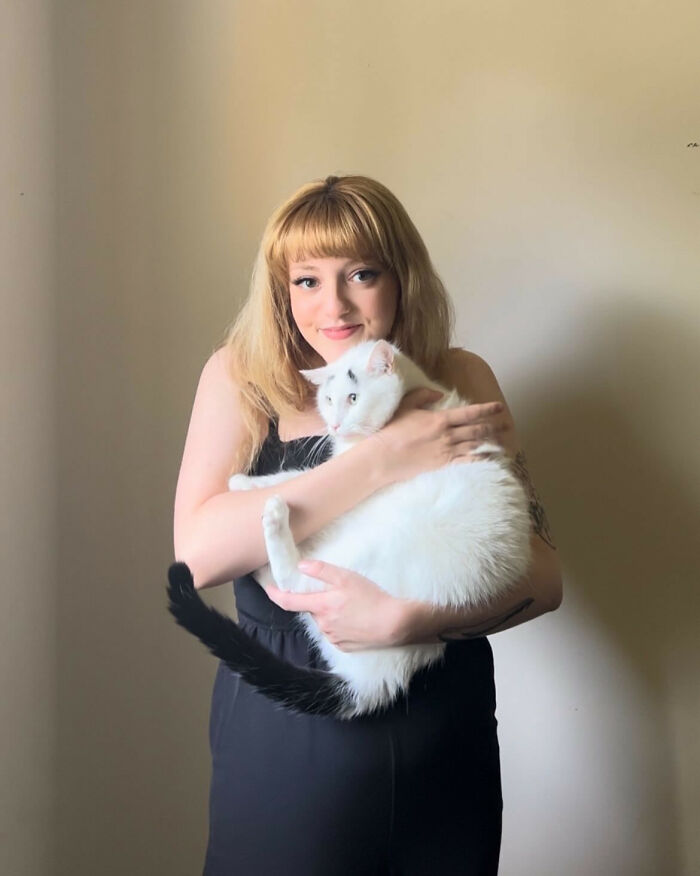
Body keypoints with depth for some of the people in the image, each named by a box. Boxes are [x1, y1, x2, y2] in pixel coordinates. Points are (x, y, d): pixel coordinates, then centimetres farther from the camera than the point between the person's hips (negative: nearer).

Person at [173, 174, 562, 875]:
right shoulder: (240, 377, -6)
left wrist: (405, 620, -25)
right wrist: (383, 458, -25)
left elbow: (544, 575, -8)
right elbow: (197, 553, -21)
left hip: (445, 737, 2)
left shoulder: (460, 380, -4)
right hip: (284, 737, -1)